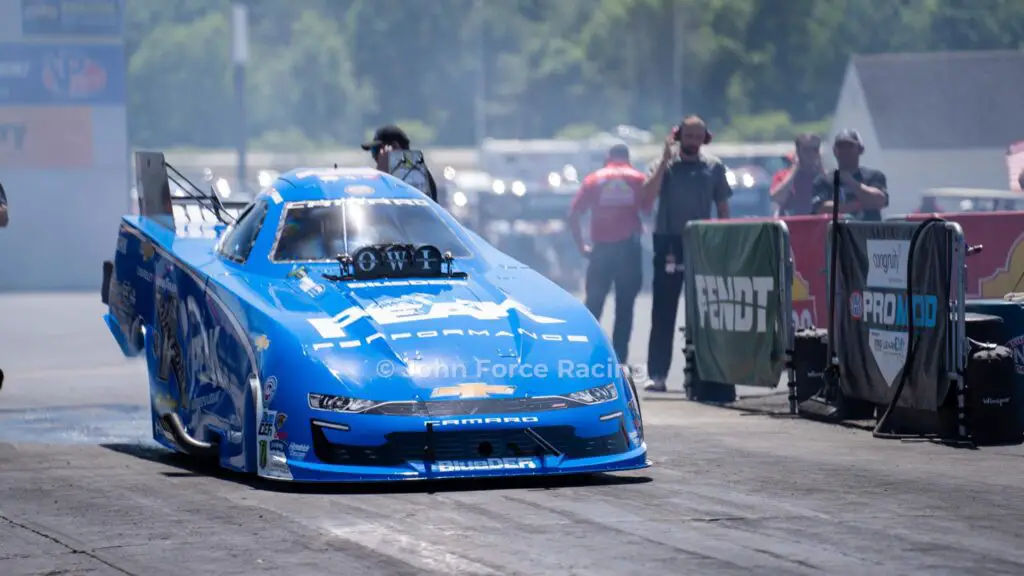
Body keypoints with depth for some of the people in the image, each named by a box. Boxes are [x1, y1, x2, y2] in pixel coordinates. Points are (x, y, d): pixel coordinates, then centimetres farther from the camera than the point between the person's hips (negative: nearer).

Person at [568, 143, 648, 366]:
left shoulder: (594, 179, 7)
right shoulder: (638, 179, 6)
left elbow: (573, 215, 0)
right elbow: (649, 210, -3)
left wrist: (581, 246, 4)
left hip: (601, 248, 1)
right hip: (629, 247, -1)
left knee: (593, 305, 8)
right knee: (625, 306, 5)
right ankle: (620, 359, 3)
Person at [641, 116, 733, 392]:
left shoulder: (714, 167, 6)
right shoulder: (665, 164, 2)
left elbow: (723, 208, 10)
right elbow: (647, 197, -14)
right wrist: (665, 161, -16)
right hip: (668, 244, -1)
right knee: (663, 312, -3)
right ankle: (657, 374, -4)